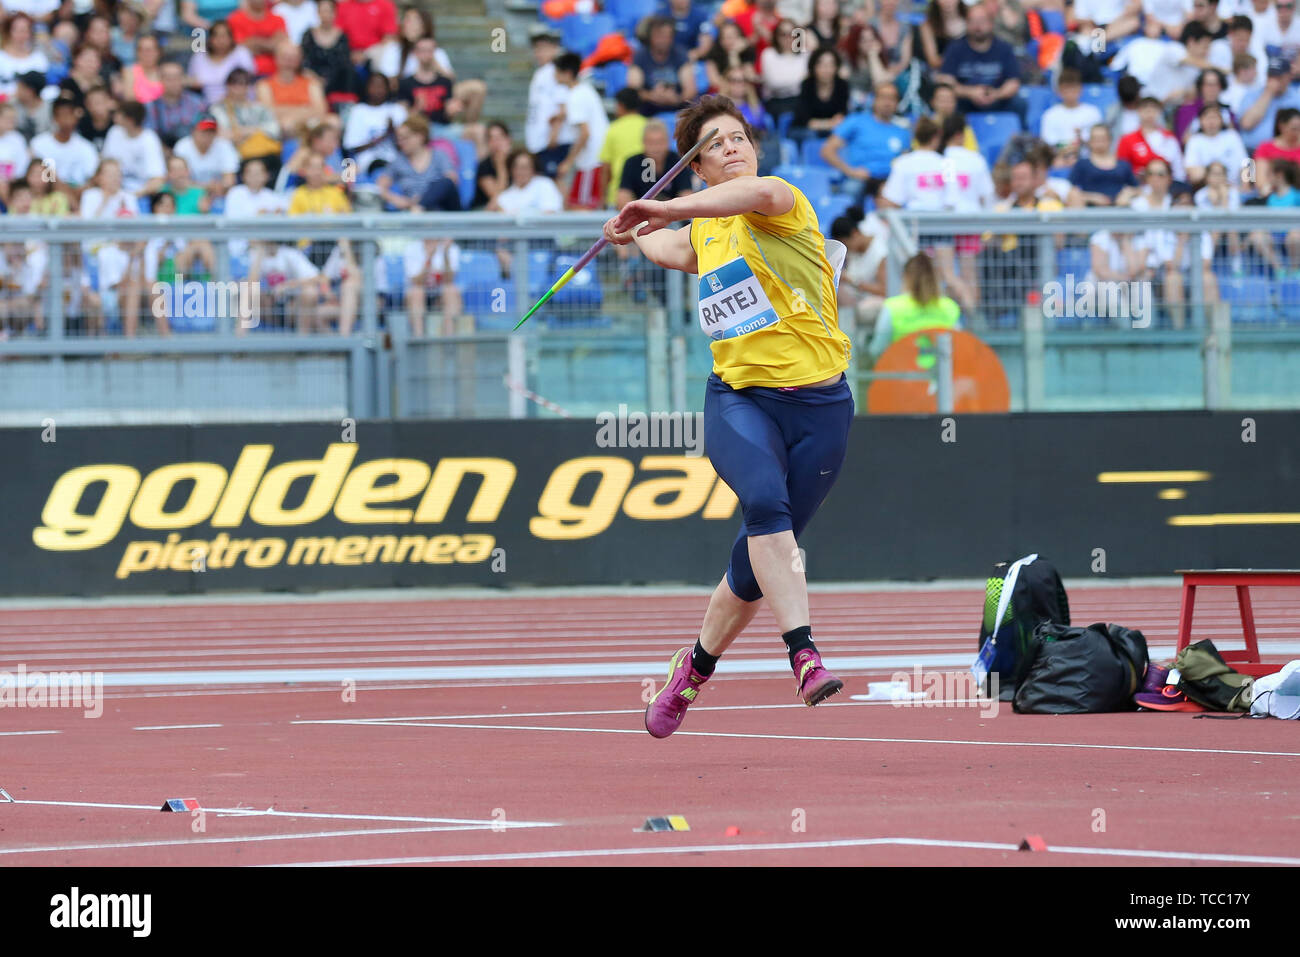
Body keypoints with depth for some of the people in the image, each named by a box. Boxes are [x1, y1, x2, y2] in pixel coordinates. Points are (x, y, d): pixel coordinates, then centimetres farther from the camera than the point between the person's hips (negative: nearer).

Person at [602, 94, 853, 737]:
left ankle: (697, 666, 29)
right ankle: (804, 655, -40)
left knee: (760, 553, 3)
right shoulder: (705, 231, 15)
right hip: (738, 398, 3)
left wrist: (669, 209, -39)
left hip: (819, 403, -3)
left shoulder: (781, 203, -4)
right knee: (765, 502, -29)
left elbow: (759, 193, -32)